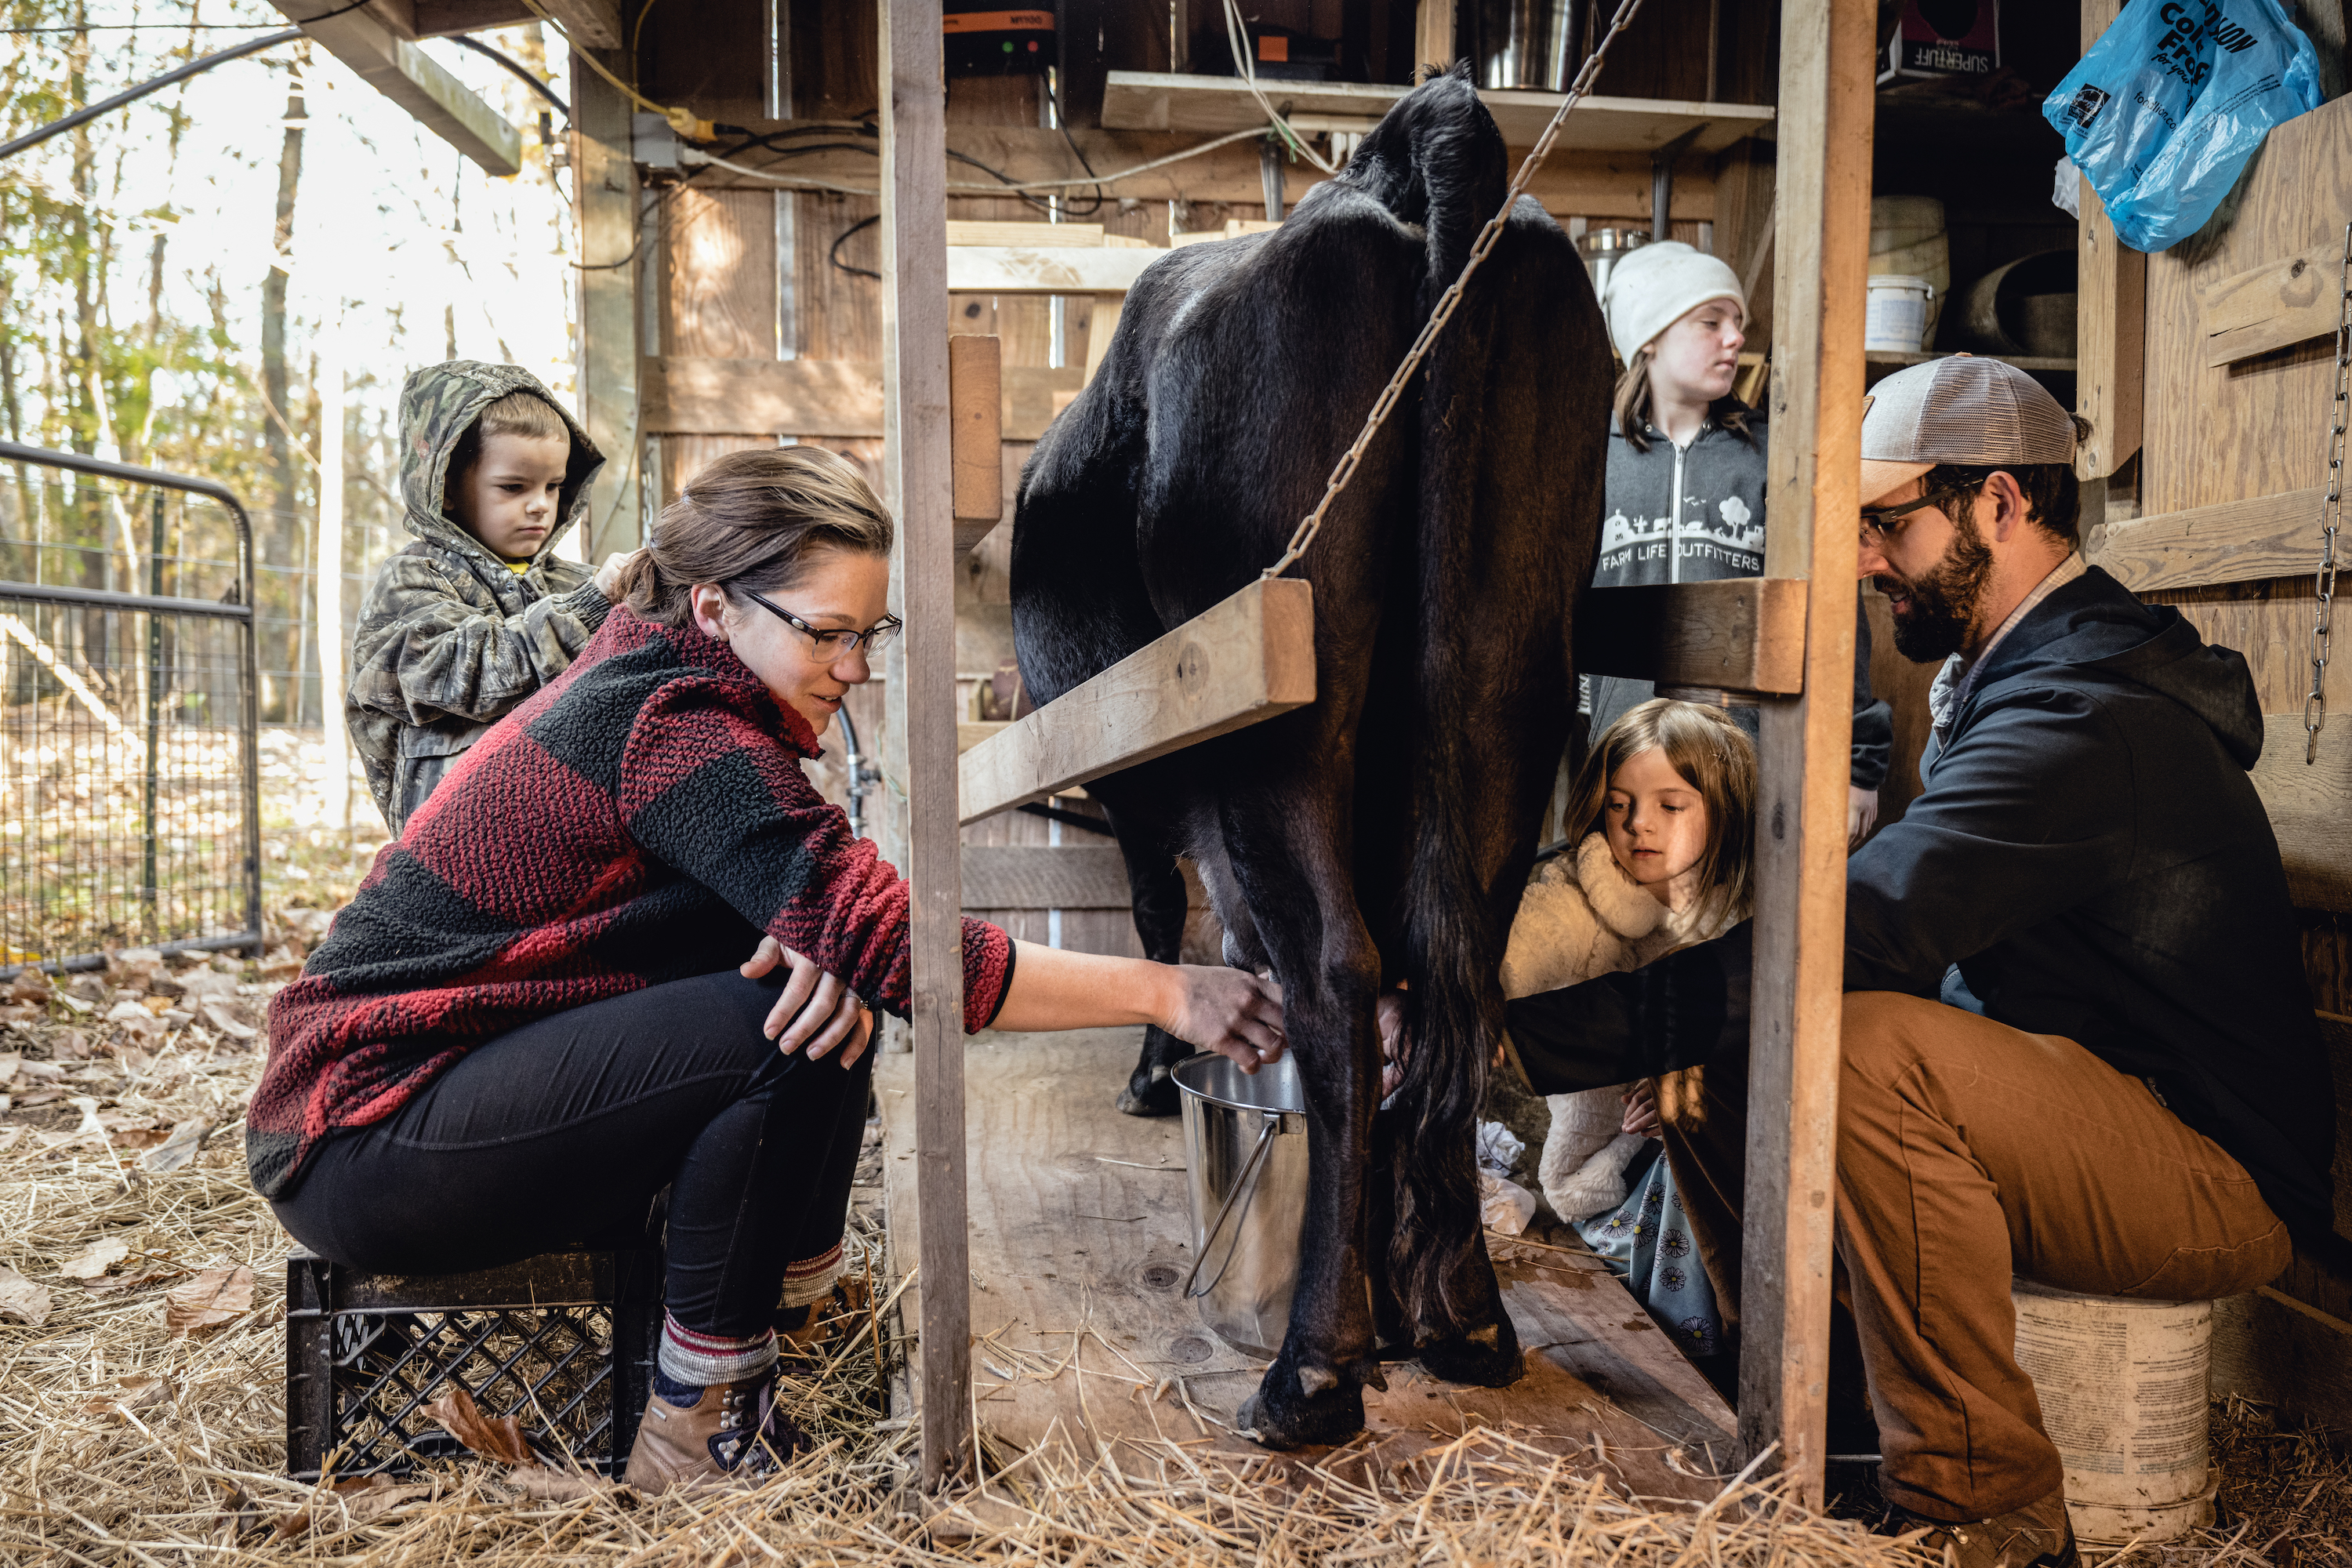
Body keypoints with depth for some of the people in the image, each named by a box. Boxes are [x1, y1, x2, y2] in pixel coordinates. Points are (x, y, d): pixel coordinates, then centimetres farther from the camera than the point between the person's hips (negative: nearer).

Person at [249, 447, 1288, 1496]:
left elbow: (834, 922, 3)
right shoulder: (668, 727, -22)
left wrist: (826, 955, -22)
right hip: (362, 1139, -9)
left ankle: (796, 1310, 8)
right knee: (792, 1027, -24)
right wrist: (1160, 992, -24)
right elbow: (893, 945, -29)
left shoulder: (644, 682, 7)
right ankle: (698, 1430, -9)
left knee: (821, 984, 0)